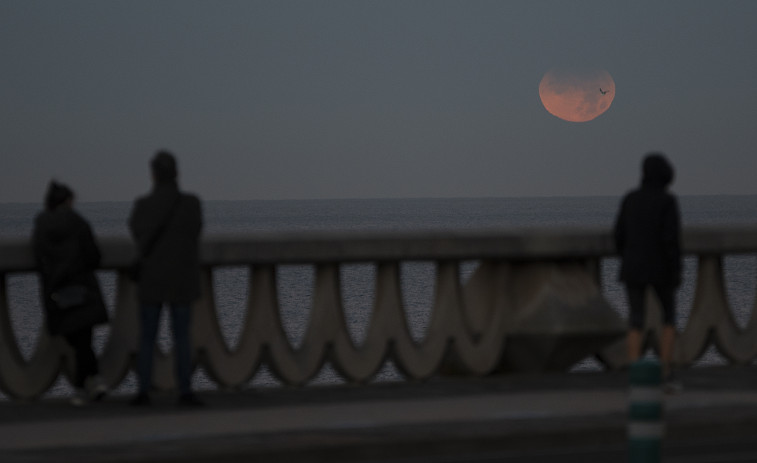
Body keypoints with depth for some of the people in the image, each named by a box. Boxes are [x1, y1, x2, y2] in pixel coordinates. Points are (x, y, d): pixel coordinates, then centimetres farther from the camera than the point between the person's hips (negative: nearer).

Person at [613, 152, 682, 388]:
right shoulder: (668, 200, -12)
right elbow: (671, 238, -17)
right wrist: (676, 272, -9)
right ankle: (665, 373, 7)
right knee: (668, 316, 16)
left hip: (633, 268, 3)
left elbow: (620, 236, 3)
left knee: (636, 322, 6)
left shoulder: (630, 199, 1)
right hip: (659, 269, -3)